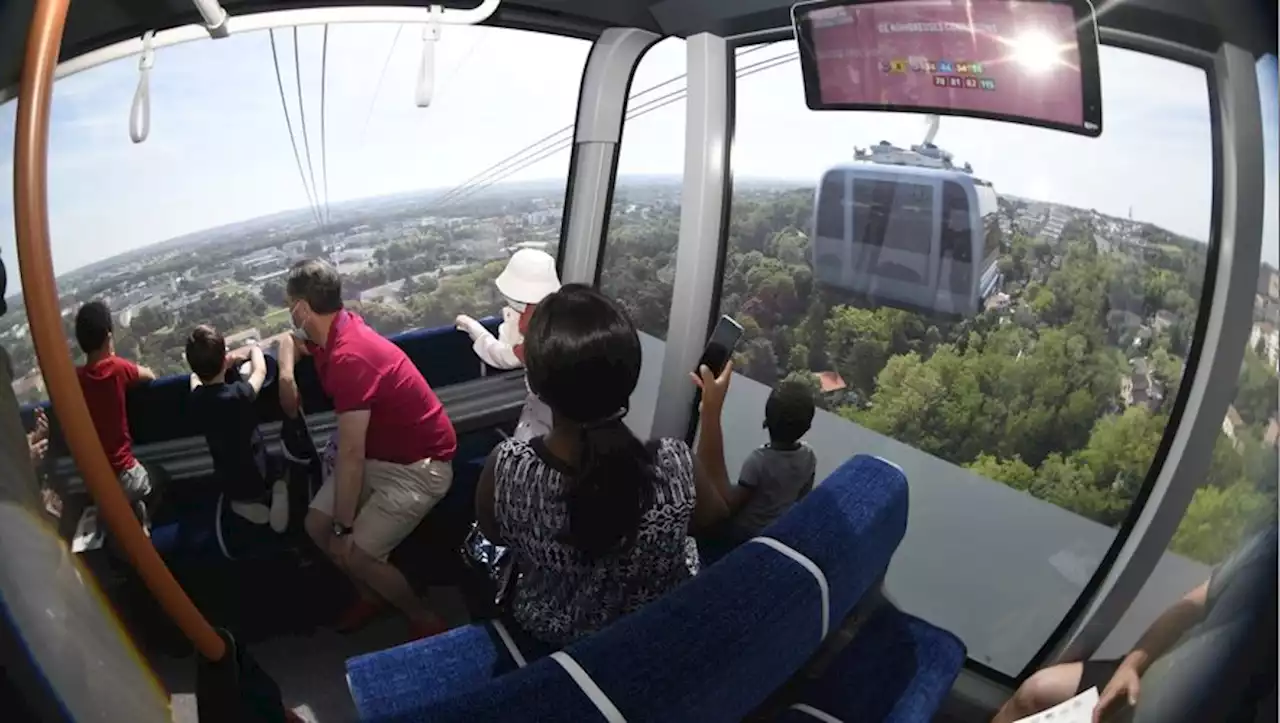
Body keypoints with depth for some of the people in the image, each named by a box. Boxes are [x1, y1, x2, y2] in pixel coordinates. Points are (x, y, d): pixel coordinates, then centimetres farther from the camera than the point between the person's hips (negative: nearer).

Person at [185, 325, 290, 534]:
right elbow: (260, 371, -5)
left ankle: (241, 503, 11)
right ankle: (276, 492, 3)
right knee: (279, 463, 30)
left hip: (228, 484, 4)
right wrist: (254, 349, 13)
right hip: (258, 478, -3)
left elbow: (196, 374, 12)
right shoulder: (238, 394, -27)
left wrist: (232, 358, 13)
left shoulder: (195, 399, -13)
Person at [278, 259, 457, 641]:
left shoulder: (349, 357, -31)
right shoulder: (335, 330, -3)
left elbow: (350, 456, -29)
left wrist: (343, 529, -20)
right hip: (379, 453, 9)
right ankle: (372, 594, 28)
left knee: (355, 554, -12)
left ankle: (424, 620, 11)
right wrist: (286, 375, 1)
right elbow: (293, 341, 24)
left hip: (419, 466, -9)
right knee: (317, 525, 6)